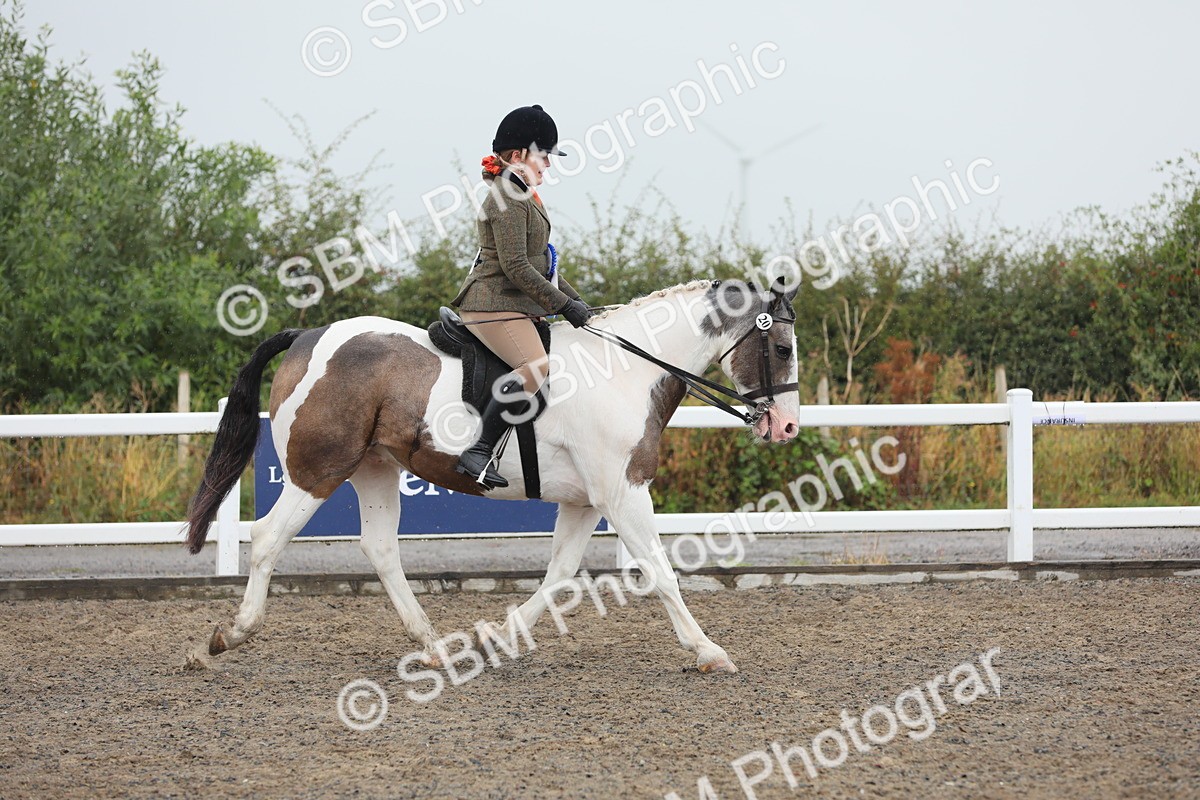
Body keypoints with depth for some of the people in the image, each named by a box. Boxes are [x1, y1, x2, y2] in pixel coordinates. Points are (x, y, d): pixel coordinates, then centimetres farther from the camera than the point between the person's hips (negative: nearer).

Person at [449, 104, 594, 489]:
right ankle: (479, 452, -31)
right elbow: (516, 267, -20)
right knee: (535, 369, -29)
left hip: (515, 306, 11)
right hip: (495, 304, -11)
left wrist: (575, 300, 17)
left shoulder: (523, 198, 21)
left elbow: (541, 261, 26)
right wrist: (563, 304, -17)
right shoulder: (507, 200, -13)